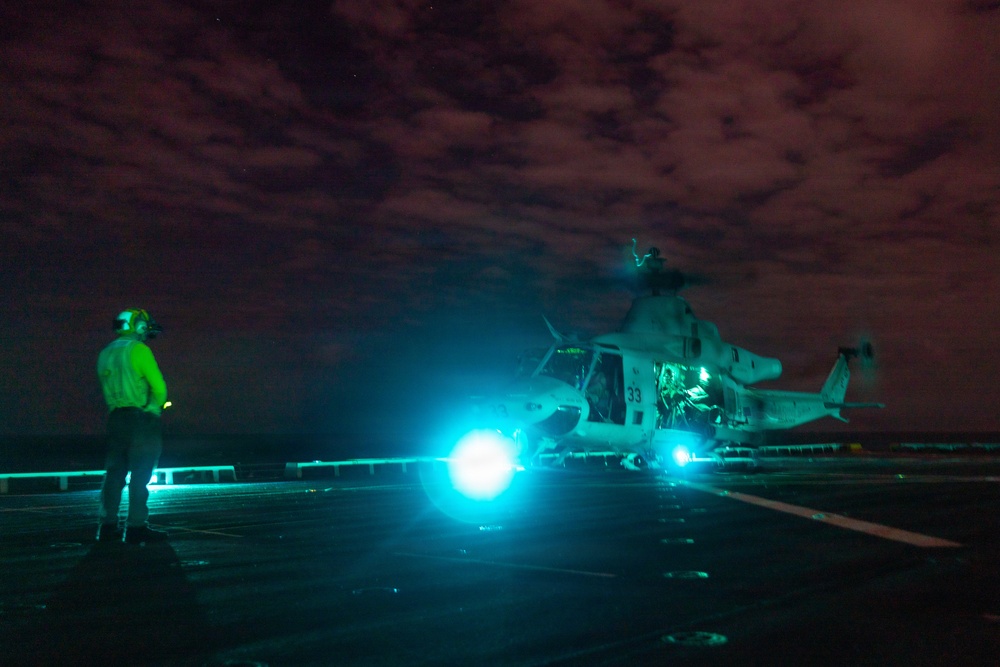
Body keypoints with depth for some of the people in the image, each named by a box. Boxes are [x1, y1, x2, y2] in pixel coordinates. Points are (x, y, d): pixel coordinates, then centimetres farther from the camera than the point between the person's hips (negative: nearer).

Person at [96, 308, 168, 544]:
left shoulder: (105, 354, 16)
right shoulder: (138, 349, -8)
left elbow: (109, 389, 15)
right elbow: (159, 387, -12)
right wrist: (156, 405, 6)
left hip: (116, 417, 7)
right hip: (141, 419, -7)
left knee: (115, 472, 11)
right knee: (140, 474, -5)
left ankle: (107, 526, 14)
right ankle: (136, 527, -5)